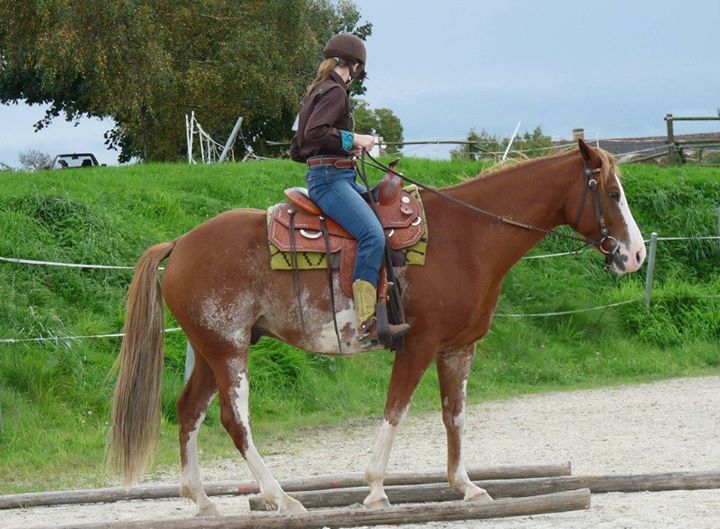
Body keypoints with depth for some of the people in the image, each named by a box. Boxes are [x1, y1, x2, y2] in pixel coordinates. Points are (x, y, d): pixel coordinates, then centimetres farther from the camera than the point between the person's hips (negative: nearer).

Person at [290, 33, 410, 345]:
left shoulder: (317, 92, 21)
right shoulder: (335, 91, -8)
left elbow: (297, 150, 24)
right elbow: (314, 132, -25)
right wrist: (353, 140, -15)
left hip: (341, 178, 11)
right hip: (330, 177, -11)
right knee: (373, 234, -26)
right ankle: (367, 324, -35)